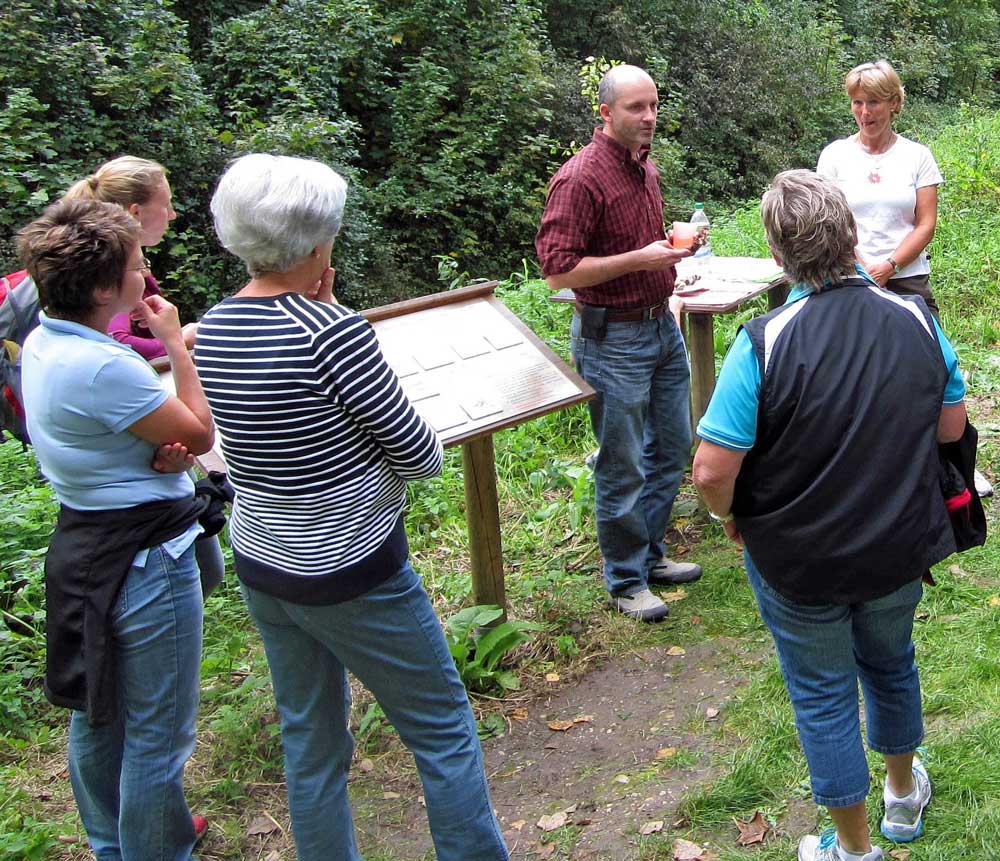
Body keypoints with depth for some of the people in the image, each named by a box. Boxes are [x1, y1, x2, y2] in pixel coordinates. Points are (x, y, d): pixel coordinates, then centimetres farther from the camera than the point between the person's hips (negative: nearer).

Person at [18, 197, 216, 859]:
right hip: (143, 563, -11)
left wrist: (176, 347, -4)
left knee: (96, 716, 26)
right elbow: (200, 436, -17)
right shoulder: (103, 366, -27)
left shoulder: (42, 343, 2)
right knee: (157, 739, 7)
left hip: (82, 548, 11)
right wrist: (175, 347, -9)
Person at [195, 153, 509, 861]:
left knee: (310, 740, 21)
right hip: (352, 577, -7)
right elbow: (422, 458, -16)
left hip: (261, 569, 8)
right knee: (445, 731, 10)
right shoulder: (334, 332, -23)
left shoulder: (211, 329, -2)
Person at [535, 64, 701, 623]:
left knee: (672, 446, 17)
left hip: (662, 326, 9)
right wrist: (638, 260, -25)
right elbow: (558, 271, -22)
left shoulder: (646, 166, 10)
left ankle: (650, 555, 34)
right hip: (613, 338, -9)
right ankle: (626, 581, 19)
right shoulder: (580, 178, -19)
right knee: (622, 466, 3)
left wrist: (674, 244, 5)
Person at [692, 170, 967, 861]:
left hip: (800, 563, -4)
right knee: (891, 663, 29)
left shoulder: (764, 343, -27)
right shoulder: (916, 319, -13)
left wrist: (733, 517, -6)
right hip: (901, 548, 4)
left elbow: (713, 471, -26)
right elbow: (951, 426, 0)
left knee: (824, 694, 16)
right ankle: (905, 793, 52)